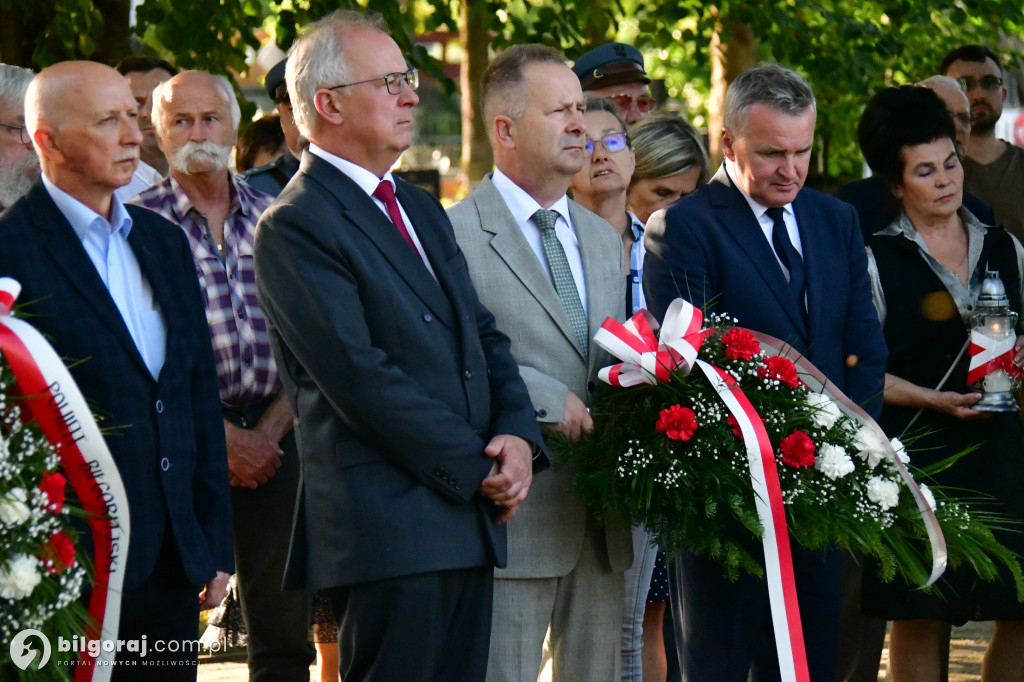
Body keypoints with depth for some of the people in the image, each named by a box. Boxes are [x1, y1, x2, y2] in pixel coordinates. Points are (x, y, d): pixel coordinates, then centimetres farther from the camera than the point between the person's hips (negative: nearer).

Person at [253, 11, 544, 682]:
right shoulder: (296, 226, -10)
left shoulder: (422, 210, 20)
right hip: (389, 529, -8)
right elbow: (362, 377, -16)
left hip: (469, 525, 8)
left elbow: (484, 334, 18)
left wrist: (519, 435, -1)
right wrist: (476, 469, -12)